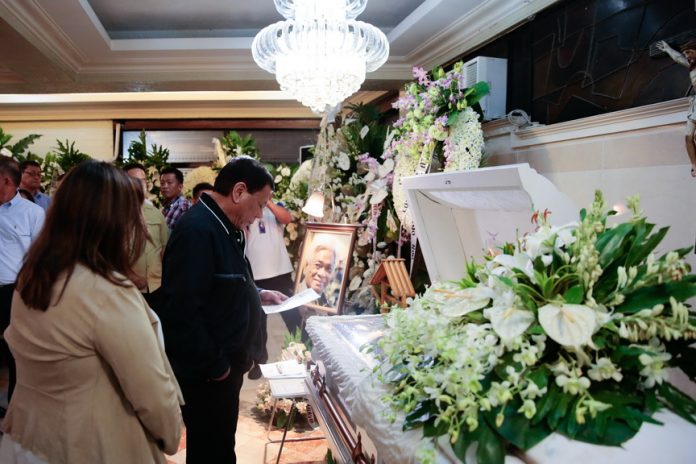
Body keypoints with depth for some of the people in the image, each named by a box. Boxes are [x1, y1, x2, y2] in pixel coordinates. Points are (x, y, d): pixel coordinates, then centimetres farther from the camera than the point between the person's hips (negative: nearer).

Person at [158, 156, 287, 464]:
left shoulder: (222, 227, 9)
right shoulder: (196, 231, -25)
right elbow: (181, 313, -30)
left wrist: (257, 295, 10)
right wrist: (215, 367, -21)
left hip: (223, 364, 9)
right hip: (206, 375, -9)